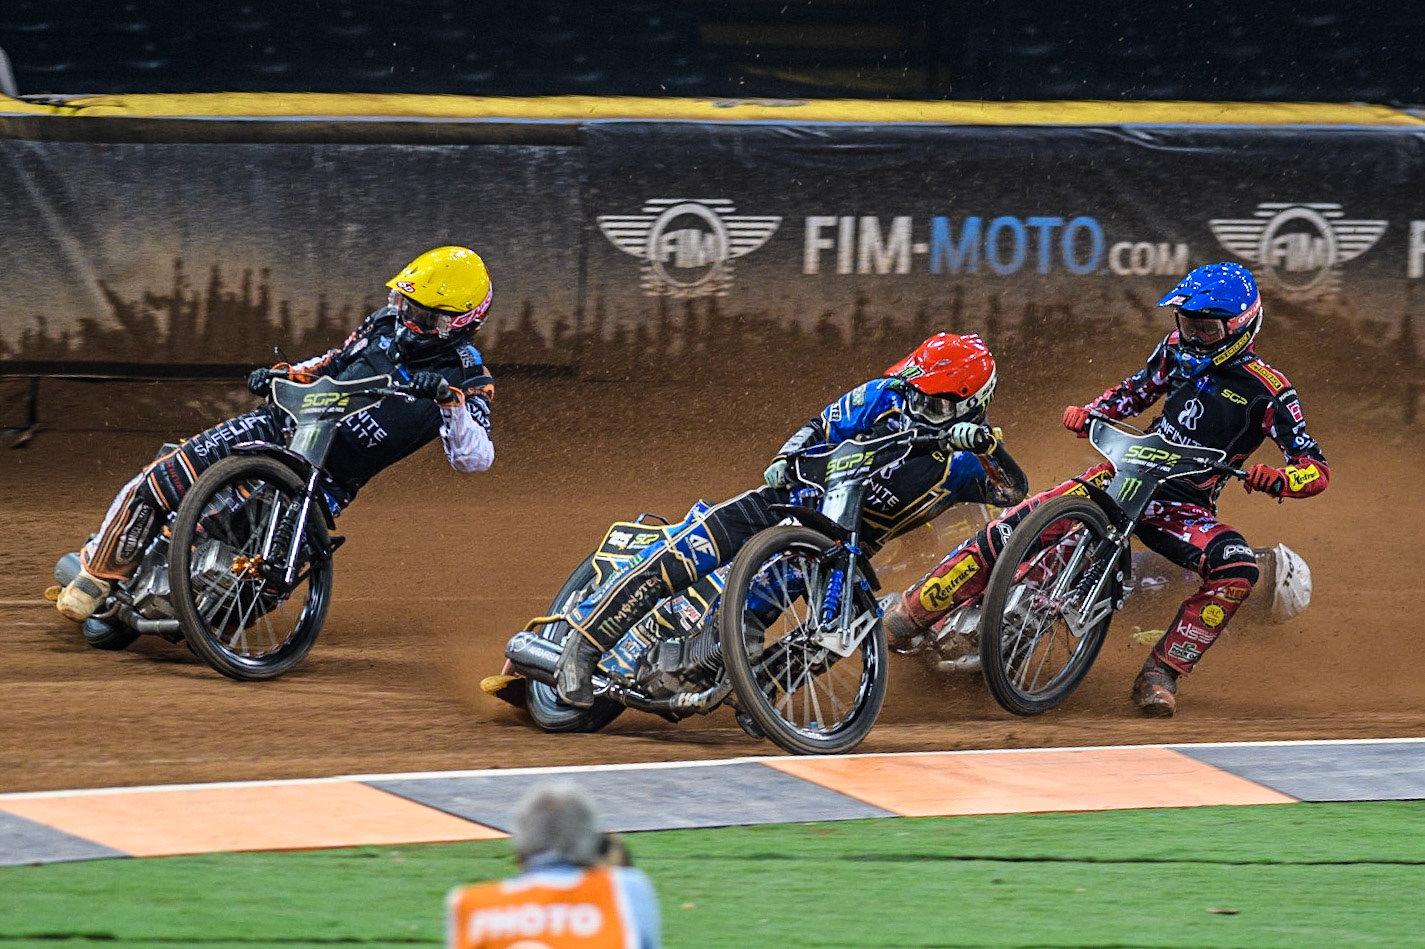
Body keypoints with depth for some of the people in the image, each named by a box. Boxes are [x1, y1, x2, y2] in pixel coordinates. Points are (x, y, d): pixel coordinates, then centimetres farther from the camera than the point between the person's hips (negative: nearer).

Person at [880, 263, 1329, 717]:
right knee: (1009, 529, -17)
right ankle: (909, 613, -7)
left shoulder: (1266, 390, -9)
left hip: (1186, 506, -3)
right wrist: (1089, 413, 4)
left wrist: (1279, 480, -33)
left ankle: (1162, 673, -24)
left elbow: (1316, 468, -10)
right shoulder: (1178, 350, 6)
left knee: (1237, 569, -34)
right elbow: (1137, 389, 24)